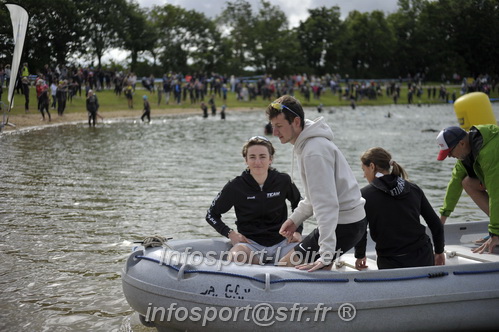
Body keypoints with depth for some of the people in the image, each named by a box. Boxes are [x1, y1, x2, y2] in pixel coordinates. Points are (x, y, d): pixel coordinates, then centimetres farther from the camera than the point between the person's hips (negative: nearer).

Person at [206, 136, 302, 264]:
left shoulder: (283, 181, 1)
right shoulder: (235, 186, -3)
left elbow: (299, 204, 21)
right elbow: (211, 214, 8)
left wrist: (297, 231, 8)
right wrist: (230, 233, -6)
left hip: (280, 242, 1)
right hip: (250, 243, -1)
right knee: (236, 257, -37)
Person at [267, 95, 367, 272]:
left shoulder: (314, 151, -22)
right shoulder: (306, 144, 11)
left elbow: (327, 203, -28)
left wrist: (326, 255, -31)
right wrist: (295, 218, 18)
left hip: (344, 224, -10)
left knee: (286, 266, -11)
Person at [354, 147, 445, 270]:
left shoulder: (365, 194, -6)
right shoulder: (413, 189, 7)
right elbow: (437, 225, 10)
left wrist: (360, 256, 14)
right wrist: (439, 252, 24)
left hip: (390, 264, -4)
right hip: (424, 259, 4)